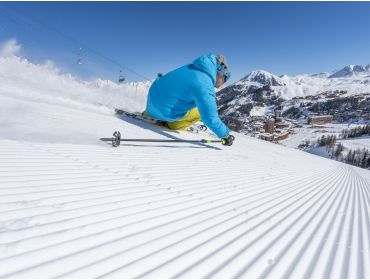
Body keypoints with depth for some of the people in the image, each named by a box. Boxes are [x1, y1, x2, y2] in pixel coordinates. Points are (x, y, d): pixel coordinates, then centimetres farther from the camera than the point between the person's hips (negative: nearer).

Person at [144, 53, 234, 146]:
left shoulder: (196, 67, 1)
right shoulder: (205, 87, -27)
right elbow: (210, 118, -27)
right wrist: (225, 135, -13)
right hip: (164, 111, -8)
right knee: (203, 110, -3)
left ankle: (148, 114, 34)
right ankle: (175, 125, 7)